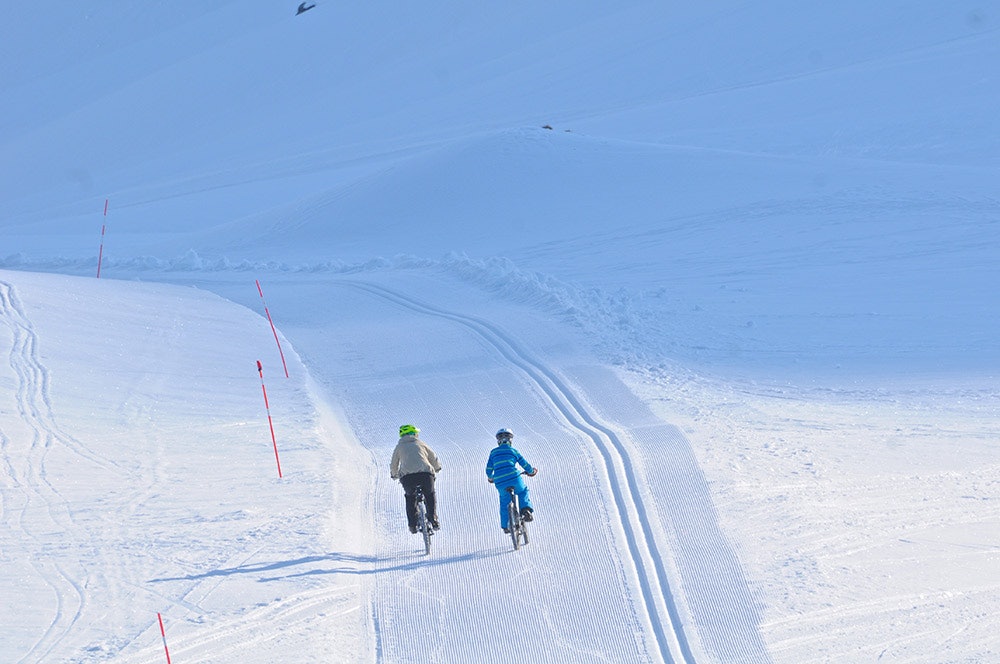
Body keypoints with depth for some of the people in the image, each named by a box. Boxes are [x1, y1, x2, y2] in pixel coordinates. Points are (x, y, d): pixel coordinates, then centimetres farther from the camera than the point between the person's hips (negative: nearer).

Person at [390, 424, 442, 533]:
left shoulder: (399, 447, 24)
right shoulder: (420, 443, 25)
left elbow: (393, 465, 30)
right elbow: (434, 458, 32)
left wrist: (394, 475, 52)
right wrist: (437, 469, 53)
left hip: (407, 476, 0)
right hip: (426, 473, 0)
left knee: (410, 498, 25)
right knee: (430, 495, 25)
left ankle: (412, 524, 13)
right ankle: (433, 519, 8)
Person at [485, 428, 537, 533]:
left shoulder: (493, 452, 15)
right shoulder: (513, 450, 11)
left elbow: (489, 470, 15)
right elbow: (525, 465, 14)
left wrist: (491, 478, 37)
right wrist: (531, 471, 35)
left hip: (500, 484, 2)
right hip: (515, 479, -2)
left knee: (504, 504, 23)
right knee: (523, 492, 27)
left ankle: (505, 526, 24)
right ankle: (526, 509, 4)